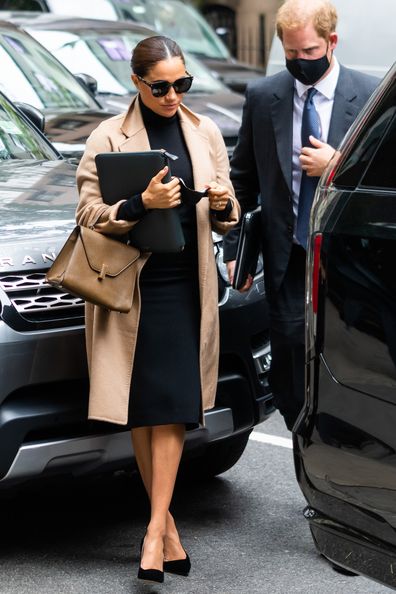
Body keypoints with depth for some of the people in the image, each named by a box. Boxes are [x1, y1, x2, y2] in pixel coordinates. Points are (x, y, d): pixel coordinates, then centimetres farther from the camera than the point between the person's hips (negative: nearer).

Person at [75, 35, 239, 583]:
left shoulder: (205, 133, 11)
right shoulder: (110, 137, 0)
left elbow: (226, 220, 15)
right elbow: (88, 214, -6)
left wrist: (223, 204, -9)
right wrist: (141, 204, -22)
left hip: (186, 286, 2)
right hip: (132, 286, -2)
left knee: (173, 405, -7)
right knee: (142, 407, 1)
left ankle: (156, 529, -7)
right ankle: (167, 524, 12)